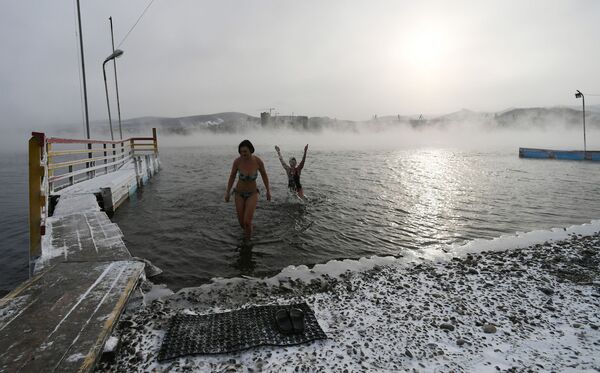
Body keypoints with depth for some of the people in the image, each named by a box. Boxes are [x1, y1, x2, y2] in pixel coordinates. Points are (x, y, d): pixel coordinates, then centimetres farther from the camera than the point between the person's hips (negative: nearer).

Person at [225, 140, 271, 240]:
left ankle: (248, 240, 17)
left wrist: (268, 191, 4)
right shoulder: (237, 161, -22)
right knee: (241, 222, 9)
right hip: (239, 193, 1)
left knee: (247, 222, -15)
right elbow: (232, 176, -6)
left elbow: (264, 175, -4)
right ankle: (247, 230, 48)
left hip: (252, 194, -1)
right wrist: (227, 192, 1)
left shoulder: (258, 161, -23)